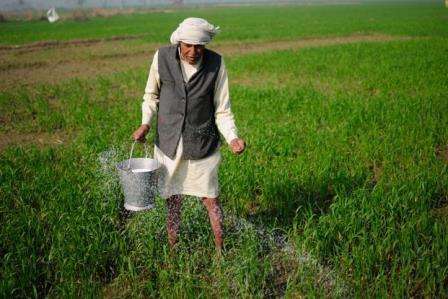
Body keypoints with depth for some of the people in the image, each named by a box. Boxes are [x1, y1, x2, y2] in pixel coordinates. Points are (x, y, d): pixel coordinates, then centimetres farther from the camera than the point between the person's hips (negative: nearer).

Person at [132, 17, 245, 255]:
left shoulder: (216, 63, -10)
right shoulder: (162, 57, -9)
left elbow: (222, 109, -4)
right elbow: (151, 93, 8)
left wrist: (232, 138, -19)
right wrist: (146, 123, -6)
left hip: (203, 144, -1)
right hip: (168, 142, 1)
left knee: (210, 198, 8)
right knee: (172, 199, 12)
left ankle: (220, 250, 26)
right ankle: (172, 250, 30)